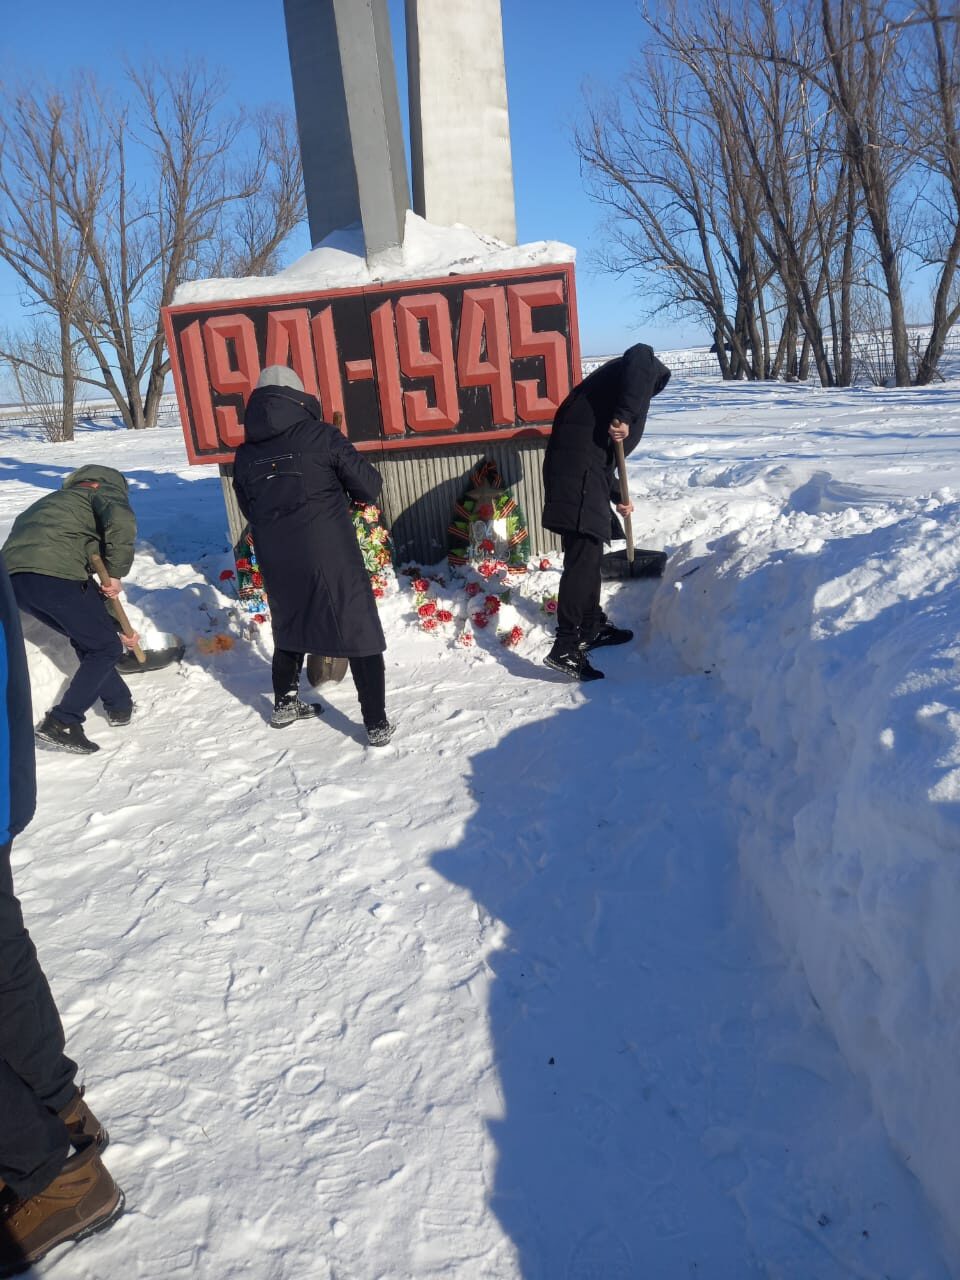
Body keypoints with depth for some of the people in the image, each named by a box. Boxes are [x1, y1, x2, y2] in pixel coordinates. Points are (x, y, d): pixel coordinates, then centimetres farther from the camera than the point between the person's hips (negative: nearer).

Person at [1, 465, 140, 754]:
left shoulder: (49, 503, 39)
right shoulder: (106, 490, 17)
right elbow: (121, 520, -13)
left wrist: (114, 628, 43)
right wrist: (115, 573, -2)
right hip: (56, 575, -8)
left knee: (87, 640, 27)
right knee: (106, 648, 7)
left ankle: (120, 706, 35)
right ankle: (61, 722, 0)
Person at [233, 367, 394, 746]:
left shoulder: (245, 454, 4)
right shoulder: (321, 436, -9)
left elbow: (249, 511, 14)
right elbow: (370, 487, -5)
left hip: (276, 561, 5)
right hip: (331, 557, -5)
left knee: (289, 628, 25)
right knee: (361, 635, 4)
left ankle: (284, 705, 39)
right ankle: (377, 725, 6)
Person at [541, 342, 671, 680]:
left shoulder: (616, 380, 34)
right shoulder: (645, 371, 9)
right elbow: (640, 355, -19)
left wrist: (617, 497, 42)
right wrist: (625, 414, -23)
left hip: (580, 472, 10)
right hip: (578, 474, -10)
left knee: (590, 553, 19)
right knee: (582, 556, -12)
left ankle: (592, 627, 33)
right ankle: (565, 648, -14)